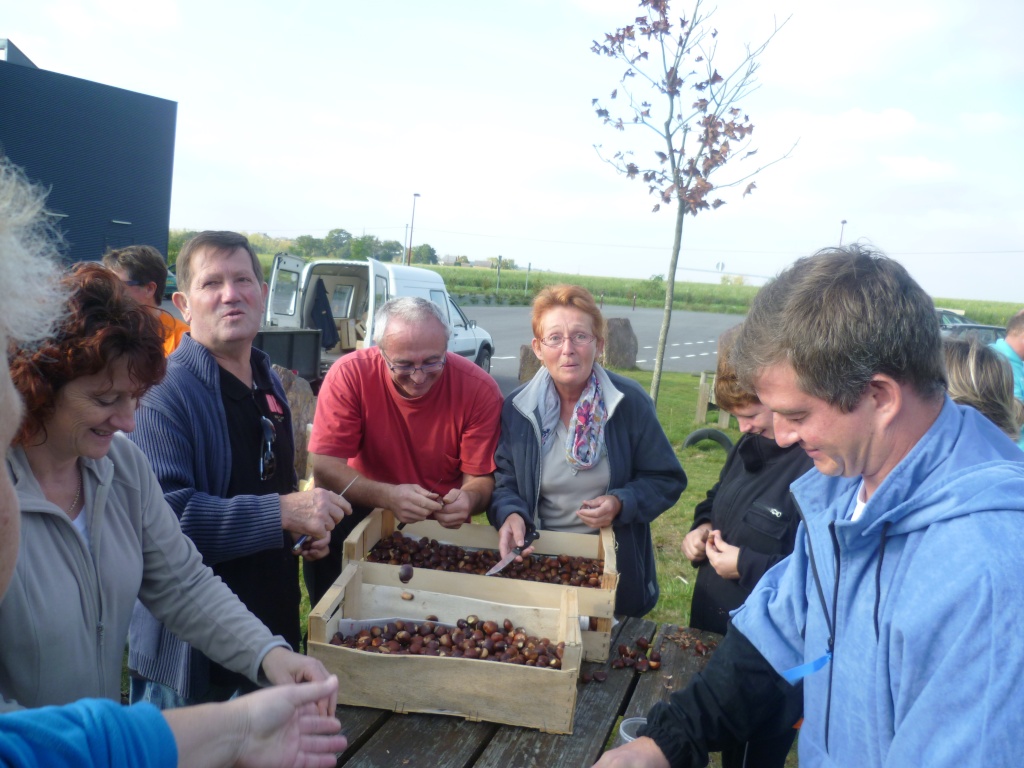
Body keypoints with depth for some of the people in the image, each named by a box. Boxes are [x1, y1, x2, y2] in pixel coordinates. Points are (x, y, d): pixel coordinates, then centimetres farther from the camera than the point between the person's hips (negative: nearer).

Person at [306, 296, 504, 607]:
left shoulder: (480, 390, -16)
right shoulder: (349, 374, -17)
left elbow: (481, 478, -9)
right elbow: (325, 468, -19)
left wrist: (468, 499, -34)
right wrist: (388, 496, -36)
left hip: (442, 522, 0)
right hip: (365, 509, 0)